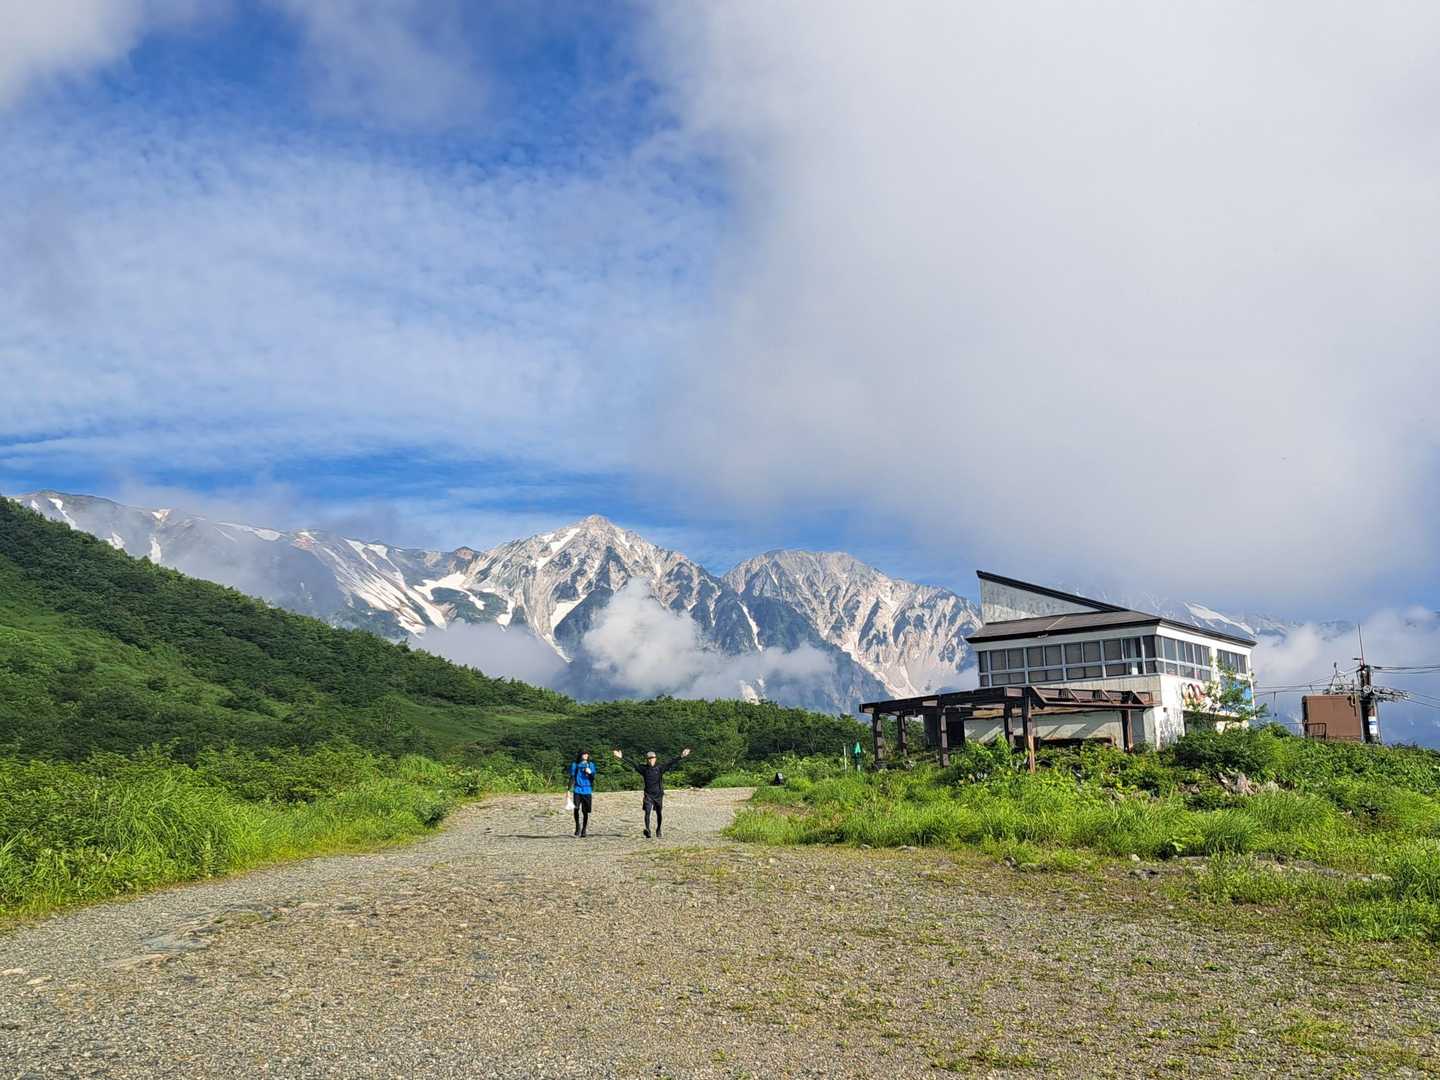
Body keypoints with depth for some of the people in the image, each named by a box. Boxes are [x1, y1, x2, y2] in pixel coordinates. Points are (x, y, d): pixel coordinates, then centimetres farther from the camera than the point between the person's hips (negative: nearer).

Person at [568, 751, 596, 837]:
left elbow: (593, 779, 9)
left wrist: (590, 773, -11)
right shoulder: (575, 764, 7)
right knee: (576, 809, -16)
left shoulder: (591, 765, 10)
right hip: (577, 790, -1)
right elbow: (572, 778, 8)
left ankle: (584, 830, 14)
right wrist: (570, 790, 2)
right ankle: (577, 826, 5)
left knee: (586, 811, 0)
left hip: (587, 791, 1)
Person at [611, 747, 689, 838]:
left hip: (659, 795, 1)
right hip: (648, 795, -1)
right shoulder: (644, 769, 1)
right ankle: (647, 831, -20)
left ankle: (658, 830, 28)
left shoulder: (660, 768, 0)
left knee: (659, 814, 9)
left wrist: (681, 756, -13)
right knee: (647, 812, -15)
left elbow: (671, 763, -5)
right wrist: (622, 757, -10)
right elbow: (632, 764, -3)